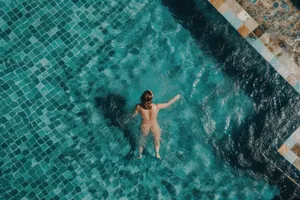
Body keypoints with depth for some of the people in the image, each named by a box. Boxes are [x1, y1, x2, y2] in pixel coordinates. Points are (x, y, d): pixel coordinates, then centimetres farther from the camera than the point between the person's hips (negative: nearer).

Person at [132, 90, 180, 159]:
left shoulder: (139, 107, -29)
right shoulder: (156, 107, -31)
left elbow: (133, 115, -11)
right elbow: (168, 104, -14)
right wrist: (176, 98, 3)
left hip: (145, 127, 1)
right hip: (154, 126, -1)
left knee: (142, 140, 31)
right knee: (157, 140, 32)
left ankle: (140, 154, 56)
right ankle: (157, 153, 56)